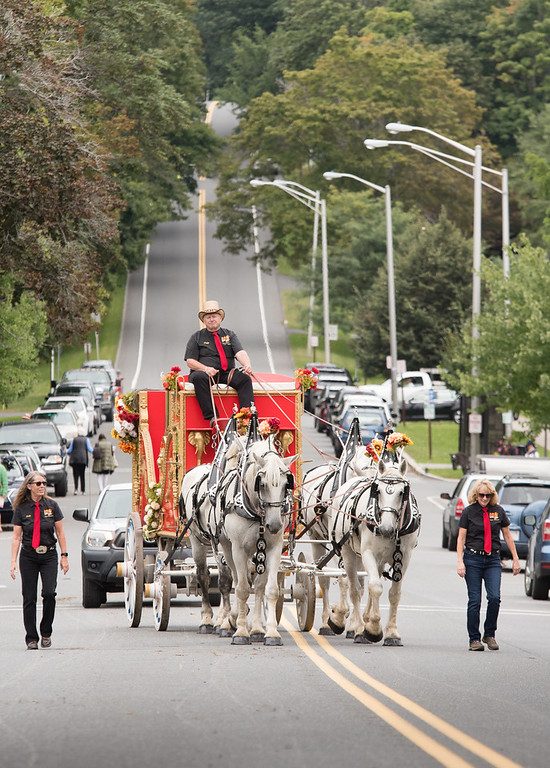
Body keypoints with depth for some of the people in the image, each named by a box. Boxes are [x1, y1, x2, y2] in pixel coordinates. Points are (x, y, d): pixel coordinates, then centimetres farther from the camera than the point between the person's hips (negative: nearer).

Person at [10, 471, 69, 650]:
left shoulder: (52, 506, 1)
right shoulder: (21, 509, -1)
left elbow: (60, 532, 6)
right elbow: (16, 537, 0)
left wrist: (64, 556, 1)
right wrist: (13, 561, -7)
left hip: (49, 555, 0)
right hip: (28, 557, 0)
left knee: (49, 593, -16)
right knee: (29, 598, -1)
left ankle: (46, 632, 3)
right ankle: (31, 638, 6)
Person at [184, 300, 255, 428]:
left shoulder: (230, 335, 17)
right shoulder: (197, 337, 13)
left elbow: (240, 353, 0)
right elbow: (190, 361, 3)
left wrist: (247, 364, -24)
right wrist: (206, 369, -17)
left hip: (227, 374, 2)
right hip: (206, 373, -2)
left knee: (244, 378, -27)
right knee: (198, 377, -36)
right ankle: (212, 417, -42)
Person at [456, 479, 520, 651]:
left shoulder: (498, 511, 5)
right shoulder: (468, 512, 0)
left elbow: (507, 536, 13)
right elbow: (461, 538, -1)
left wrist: (515, 559, 10)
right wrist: (460, 562, -10)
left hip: (493, 559, 2)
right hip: (473, 559, -2)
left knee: (494, 597, -13)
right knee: (475, 600, -2)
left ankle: (489, 634, 4)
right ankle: (474, 639, 6)